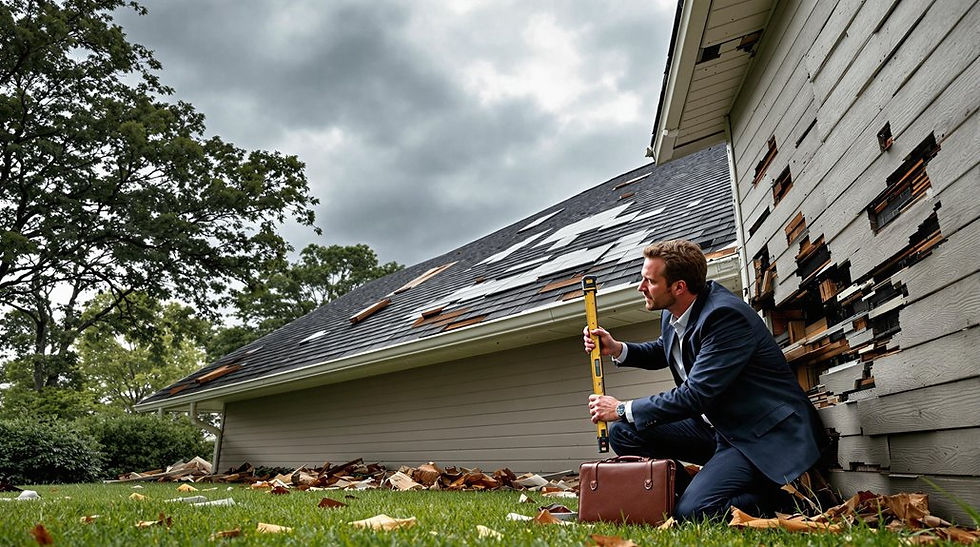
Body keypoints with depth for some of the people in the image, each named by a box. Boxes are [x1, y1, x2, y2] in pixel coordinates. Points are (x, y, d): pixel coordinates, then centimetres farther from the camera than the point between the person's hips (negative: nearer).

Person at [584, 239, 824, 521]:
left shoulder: (726, 315, -26)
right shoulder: (673, 313, 1)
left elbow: (695, 395, -28)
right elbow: (662, 352, 24)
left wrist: (623, 409, -19)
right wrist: (617, 349, 4)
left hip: (764, 433, -8)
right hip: (714, 424, 8)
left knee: (690, 512, -23)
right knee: (623, 433, -2)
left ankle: (787, 502, -1)